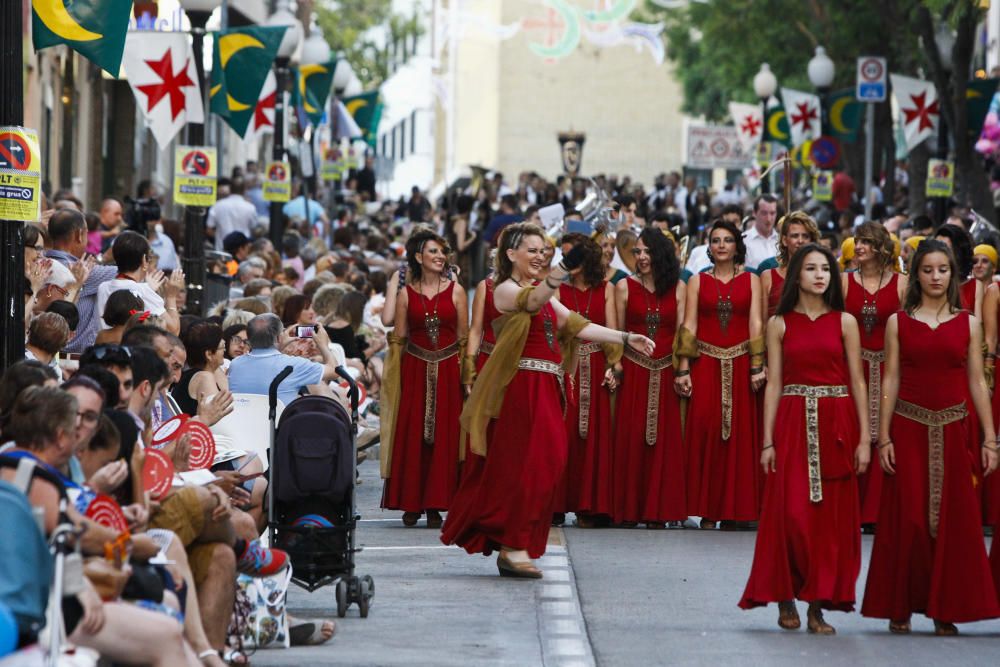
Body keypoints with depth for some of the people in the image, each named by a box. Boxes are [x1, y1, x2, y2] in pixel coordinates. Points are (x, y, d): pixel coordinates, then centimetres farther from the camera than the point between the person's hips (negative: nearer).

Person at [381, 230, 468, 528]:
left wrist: (466, 375, -2)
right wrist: (393, 378, 0)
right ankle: (411, 503, 5)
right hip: (415, 370, 0)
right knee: (412, 435, -2)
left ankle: (435, 504, 2)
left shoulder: (456, 291, 4)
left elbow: (464, 337, 4)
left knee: (443, 435, -2)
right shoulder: (406, 294, 5)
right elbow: (398, 338, 7)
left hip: (448, 370, 0)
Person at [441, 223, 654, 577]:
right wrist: (565, 267, -44)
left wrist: (626, 338, 9)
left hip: (545, 389, 9)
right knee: (524, 466, -11)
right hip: (520, 386, -9)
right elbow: (530, 302, -28)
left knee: (541, 467, 6)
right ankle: (514, 548, -10)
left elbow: (576, 325, 17)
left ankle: (511, 548, 10)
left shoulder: (543, 294, 22)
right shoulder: (506, 289, -6)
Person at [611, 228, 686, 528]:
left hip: (665, 373, 1)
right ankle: (629, 509, 3)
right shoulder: (625, 287, 5)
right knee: (630, 438, -3)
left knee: (664, 440, 1)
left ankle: (658, 509, 6)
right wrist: (615, 365, -3)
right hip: (633, 371, -1)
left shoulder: (678, 288, 6)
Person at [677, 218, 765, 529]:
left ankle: (736, 508, 2)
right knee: (705, 430, -7)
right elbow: (689, 326, 4)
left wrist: (757, 366, -8)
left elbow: (755, 323, 2)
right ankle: (708, 509, -3)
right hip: (706, 364, 0)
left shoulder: (751, 280, 9)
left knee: (740, 432, -3)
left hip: (740, 365, 0)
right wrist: (683, 369, -4)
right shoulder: (697, 281, 10)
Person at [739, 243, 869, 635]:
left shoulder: (844, 322, 6)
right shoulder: (780, 324, 5)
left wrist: (864, 439, -2)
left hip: (836, 425, 1)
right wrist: (768, 441, -3)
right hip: (792, 424, -1)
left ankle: (818, 605, 4)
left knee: (831, 514, 0)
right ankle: (786, 600, 7)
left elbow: (857, 382, 4)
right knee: (790, 512, -6)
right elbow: (773, 384, 4)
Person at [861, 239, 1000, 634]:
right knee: (907, 519, -2)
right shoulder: (899, 322, 4)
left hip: (952, 431, 1)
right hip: (908, 428, -1)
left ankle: (944, 608, 8)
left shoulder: (968, 324, 7)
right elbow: (891, 380, 2)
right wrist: (884, 437, -4)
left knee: (952, 519, 0)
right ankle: (900, 607, 7)